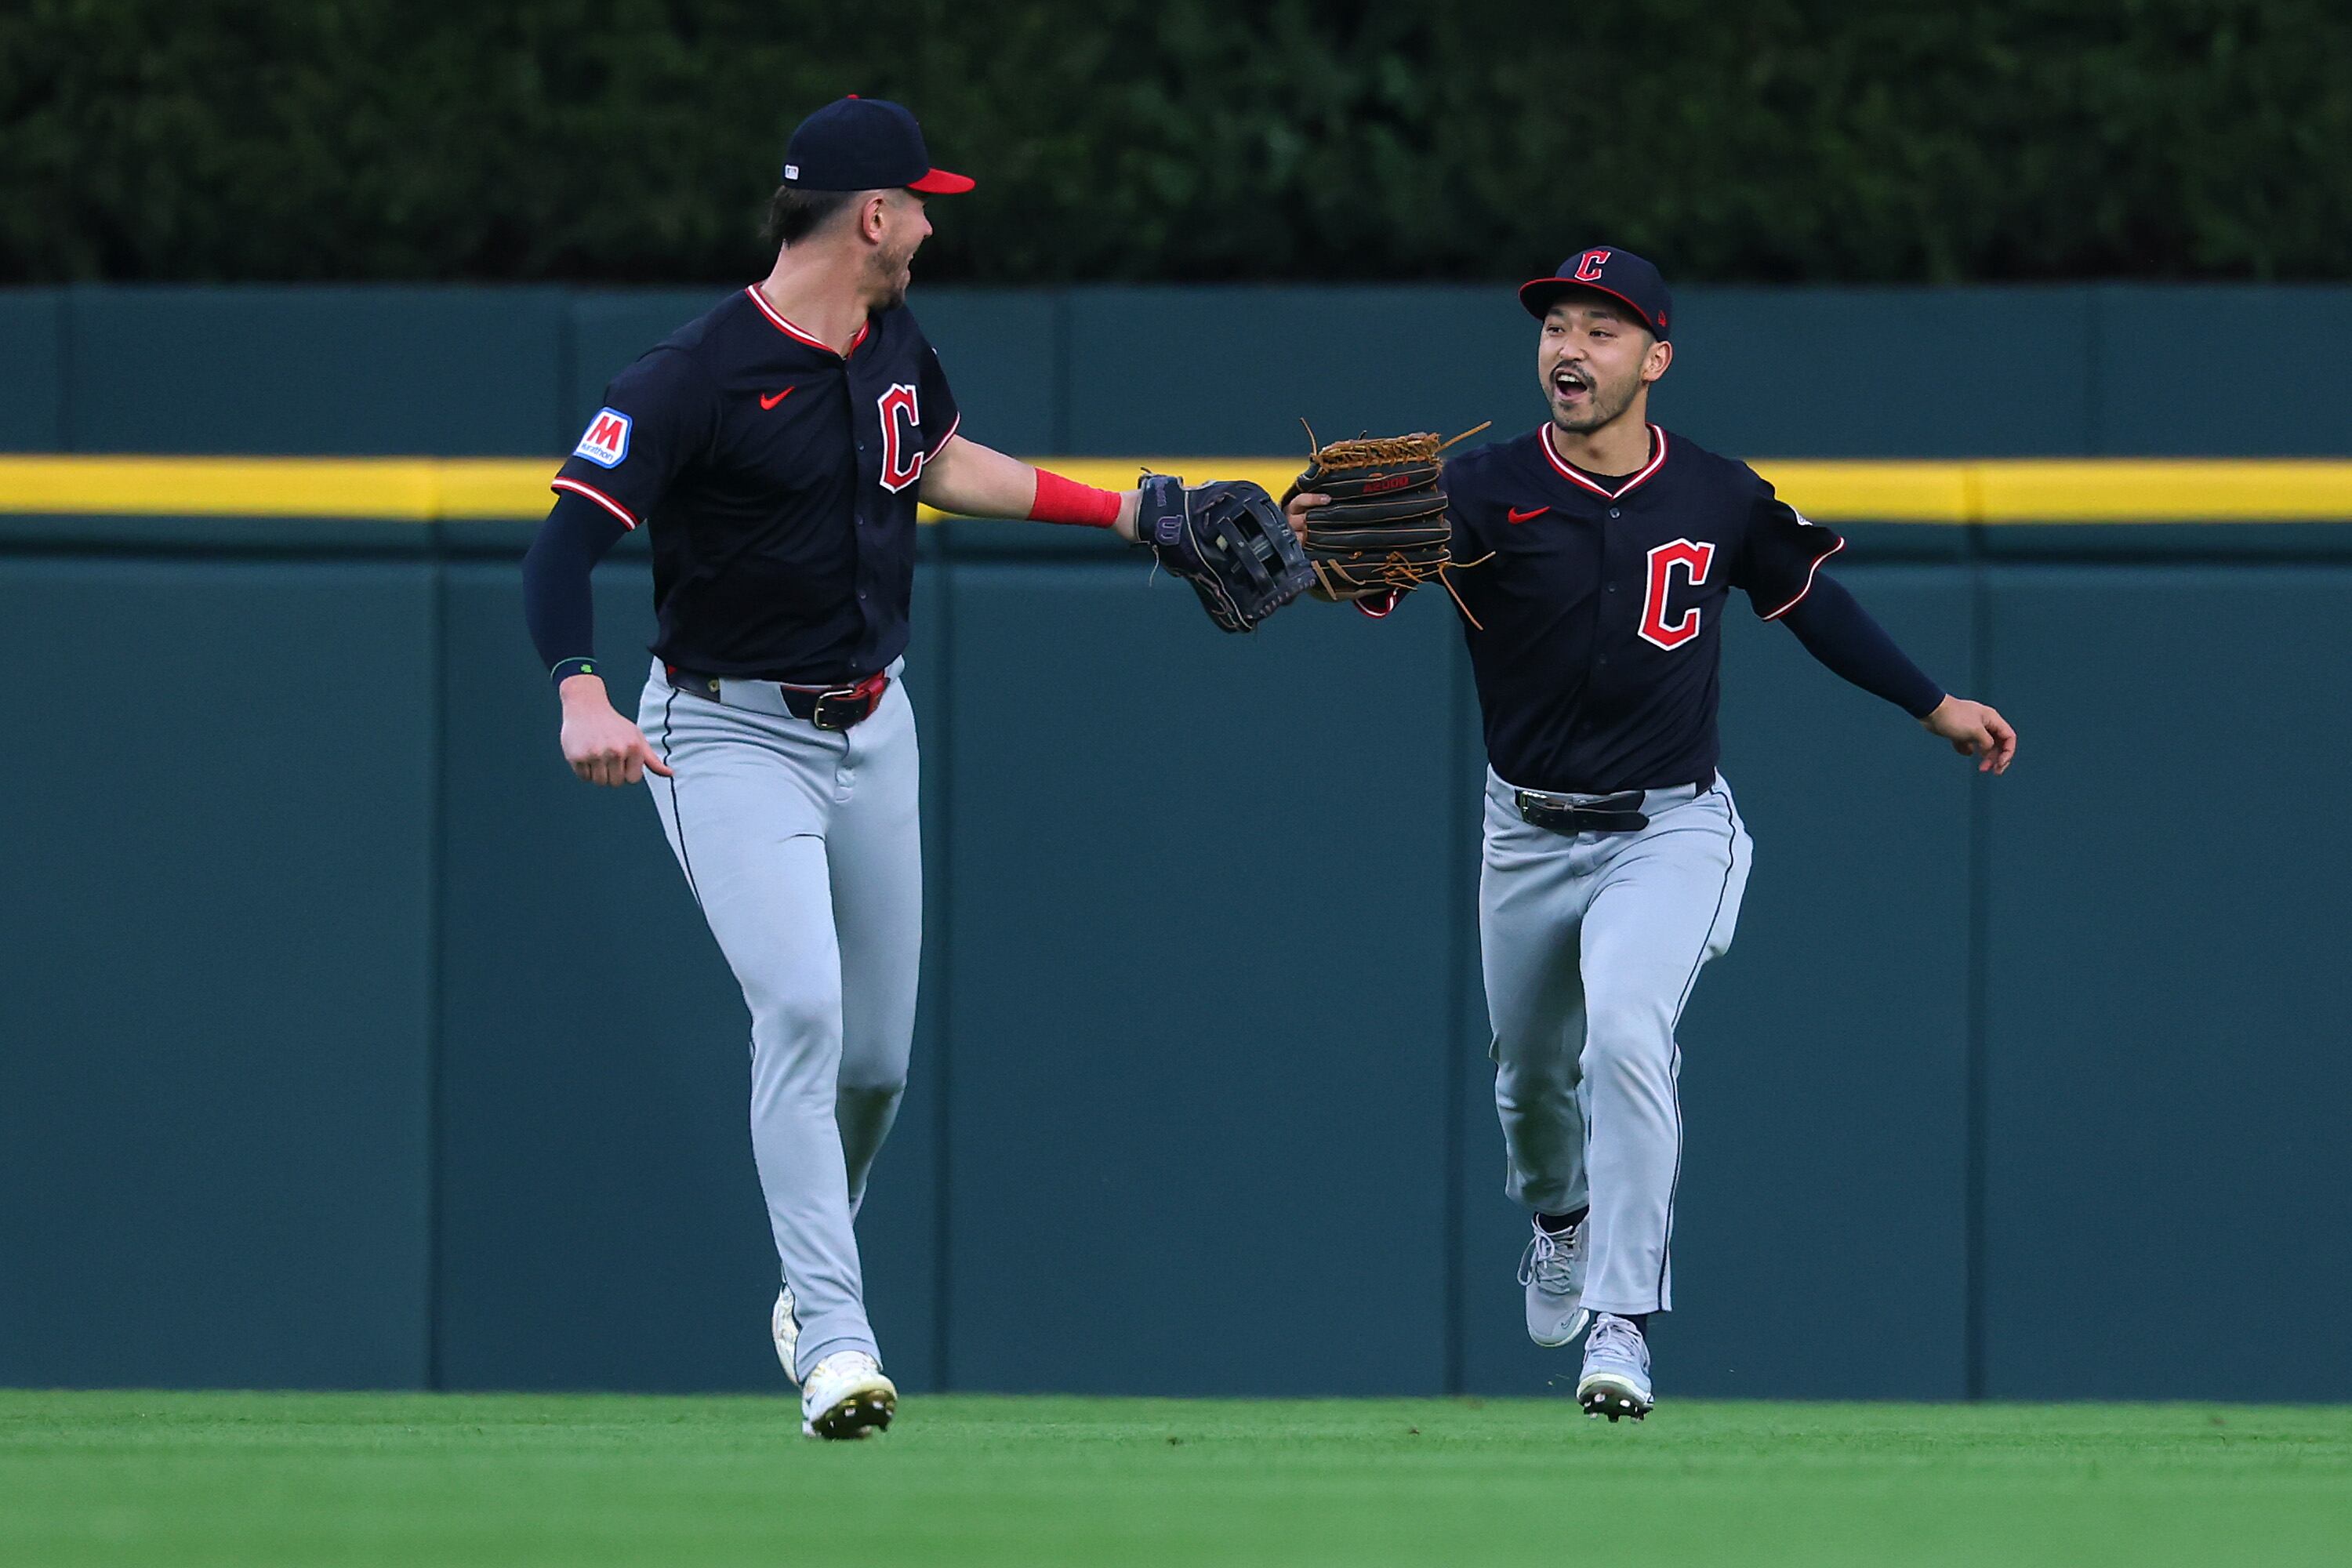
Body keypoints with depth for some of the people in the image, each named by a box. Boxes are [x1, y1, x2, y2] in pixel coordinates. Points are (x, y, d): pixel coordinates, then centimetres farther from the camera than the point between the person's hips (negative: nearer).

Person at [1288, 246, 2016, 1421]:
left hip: (1671, 832, -2)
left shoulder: (1722, 500, -6)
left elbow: (1809, 601, 12)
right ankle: (1558, 1215, 54)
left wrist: (1934, 706, 17)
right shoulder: (1486, 491, -13)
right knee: (1532, 1072, 18)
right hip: (1528, 837, 2)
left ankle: (1622, 1323, -21)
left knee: (1625, 1029, -26)